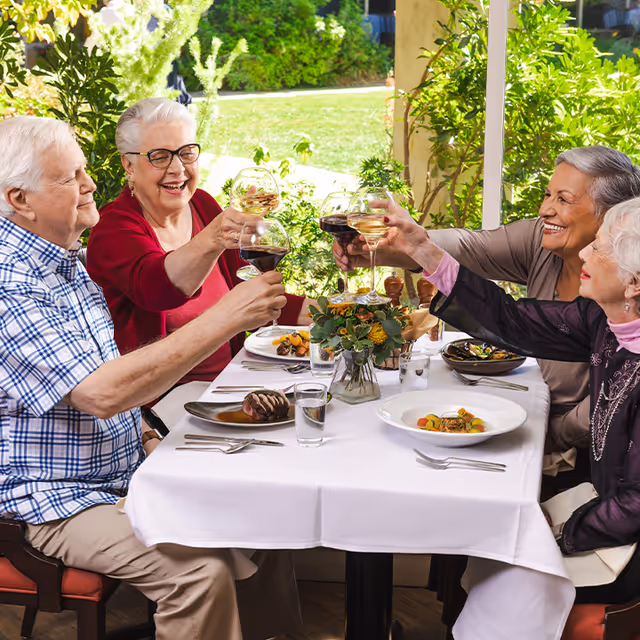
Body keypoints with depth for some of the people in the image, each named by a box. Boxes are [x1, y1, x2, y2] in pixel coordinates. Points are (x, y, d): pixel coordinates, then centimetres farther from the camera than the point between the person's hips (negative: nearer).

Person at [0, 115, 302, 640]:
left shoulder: (65, 260, 9)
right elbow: (101, 394, -33)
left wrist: (134, 421, 6)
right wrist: (226, 317, -33)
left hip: (128, 470, 9)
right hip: (63, 499, -9)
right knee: (202, 570, -26)